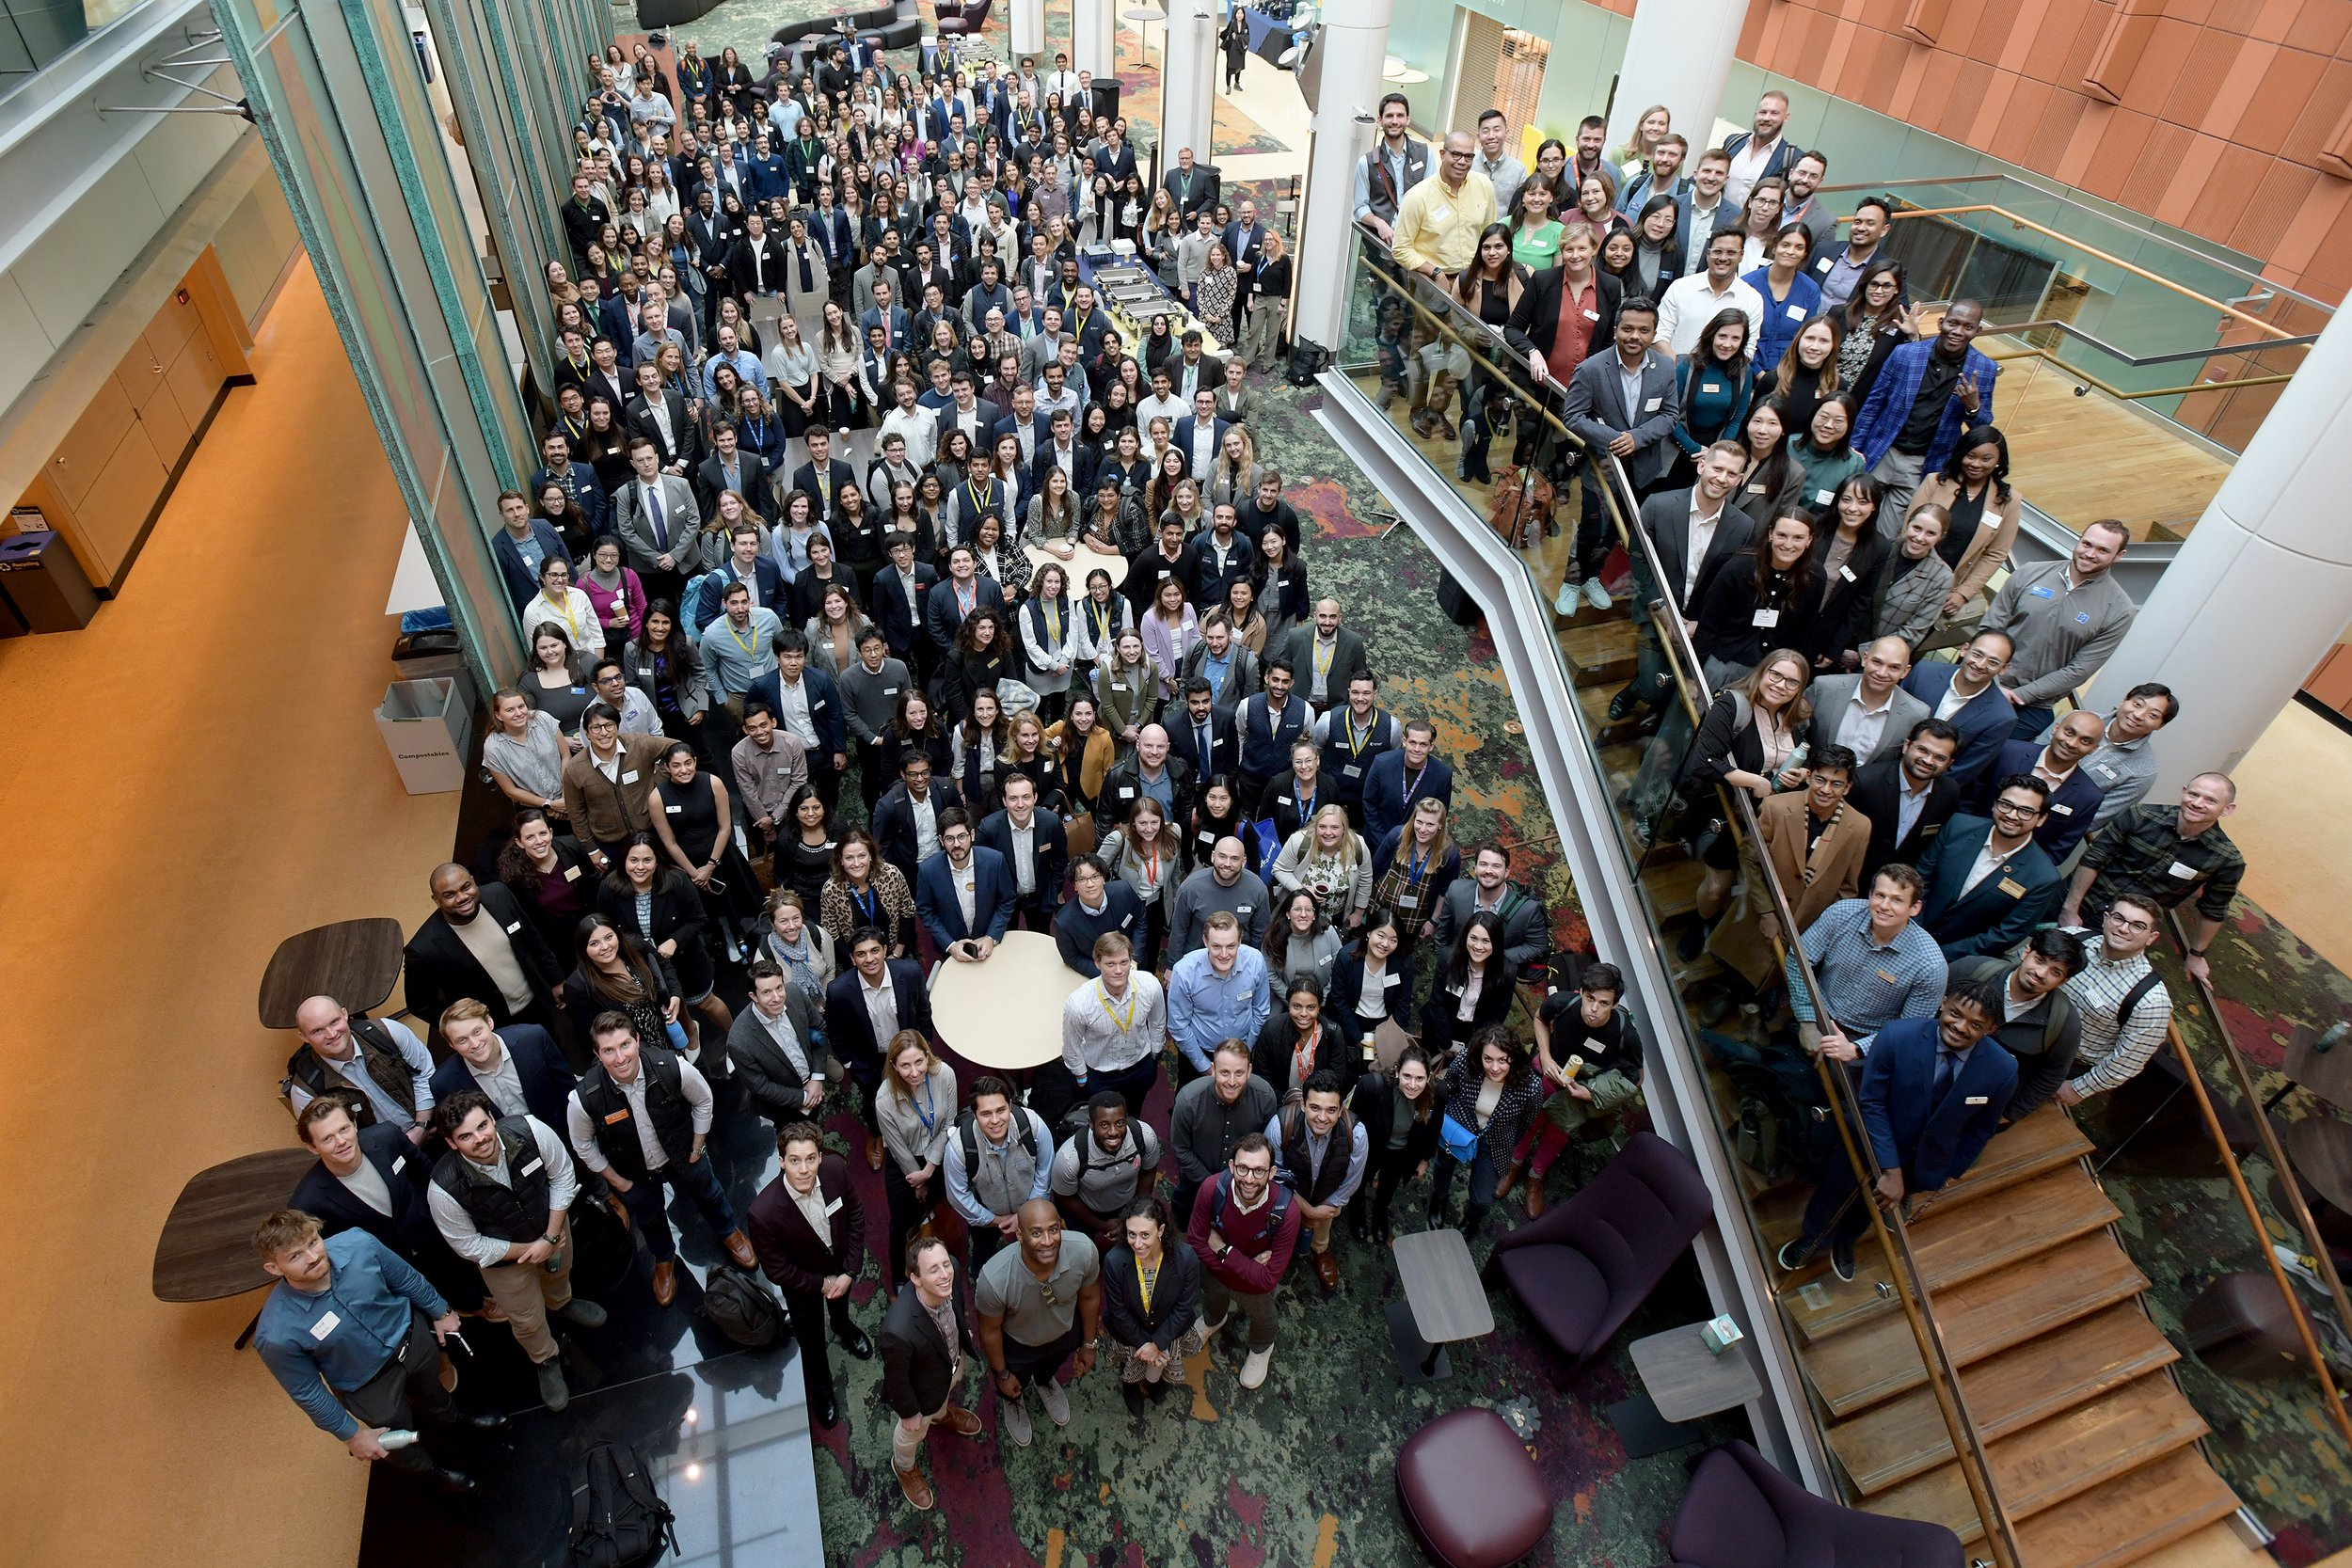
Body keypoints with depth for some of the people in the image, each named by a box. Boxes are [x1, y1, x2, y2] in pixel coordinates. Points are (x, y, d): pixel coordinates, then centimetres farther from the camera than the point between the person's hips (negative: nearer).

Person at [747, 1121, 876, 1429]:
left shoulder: (836, 1168, -33)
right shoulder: (763, 1213, -42)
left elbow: (855, 1214, -14)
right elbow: (777, 1270, -25)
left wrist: (850, 1271, -16)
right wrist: (822, 1284, -16)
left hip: (842, 1264, 3)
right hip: (802, 1281, -3)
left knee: (840, 1301, 35)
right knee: (811, 1341, 22)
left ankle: (842, 1326, 72)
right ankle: (821, 1390, 55)